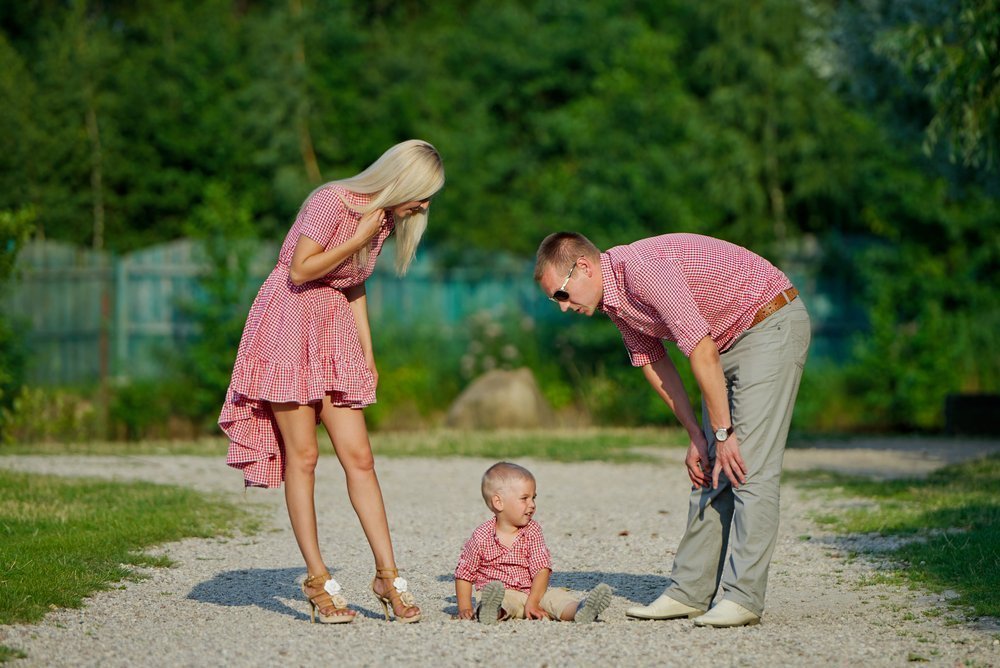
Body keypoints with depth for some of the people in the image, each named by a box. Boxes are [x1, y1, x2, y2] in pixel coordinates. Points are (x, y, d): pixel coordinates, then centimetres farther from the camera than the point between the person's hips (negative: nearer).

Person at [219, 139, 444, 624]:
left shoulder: (384, 218, 9)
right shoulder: (333, 202, -15)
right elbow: (301, 270, -20)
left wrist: (367, 353, 13)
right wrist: (359, 240, -16)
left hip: (335, 337, 7)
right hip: (288, 325, -7)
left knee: (358, 457, -1)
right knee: (302, 455, -6)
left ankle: (387, 575, -3)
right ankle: (316, 580, -2)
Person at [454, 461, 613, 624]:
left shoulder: (532, 531, 1)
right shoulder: (482, 537, -5)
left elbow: (542, 569, -7)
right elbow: (464, 574, 3)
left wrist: (533, 603, -20)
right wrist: (465, 608, -7)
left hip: (532, 594, 3)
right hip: (504, 595, -3)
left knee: (555, 596, -24)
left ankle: (578, 611, -51)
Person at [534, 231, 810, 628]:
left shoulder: (642, 267, -26)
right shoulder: (614, 298, 4)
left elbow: (702, 351, -27)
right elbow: (653, 364, 11)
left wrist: (723, 432, -21)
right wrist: (696, 438, 6)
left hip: (773, 324, -10)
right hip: (729, 341, 10)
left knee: (749, 467, -15)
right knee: (710, 473, 6)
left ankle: (743, 598, -16)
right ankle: (689, 591, 8)